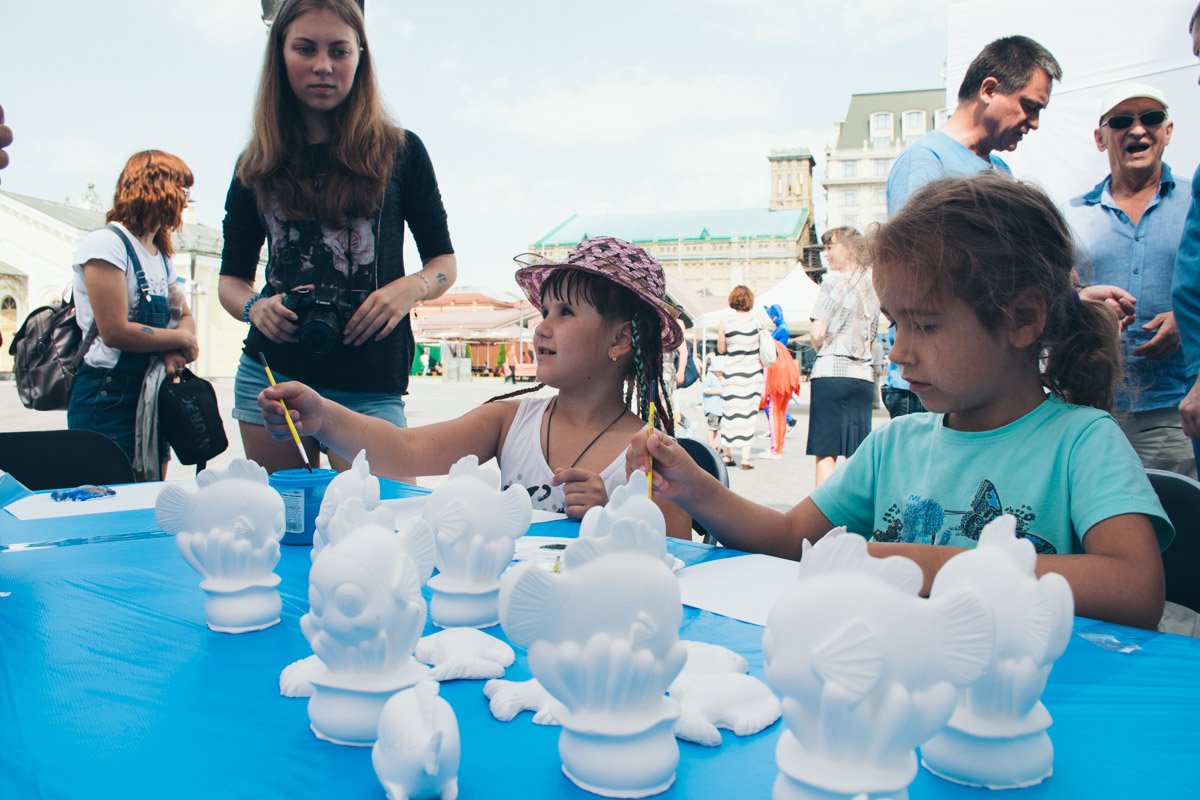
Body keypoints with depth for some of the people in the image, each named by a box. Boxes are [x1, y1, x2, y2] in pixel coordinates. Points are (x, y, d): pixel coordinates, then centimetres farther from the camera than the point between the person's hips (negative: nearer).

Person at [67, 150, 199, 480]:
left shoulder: (161, 256, 16)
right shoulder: (107, 243, -11)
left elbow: (185, 317, 14)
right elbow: (115, 331, -19)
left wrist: (175, 352, -8)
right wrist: (179, 340, -7)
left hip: (151, 395, 8)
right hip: (107, 399, -8)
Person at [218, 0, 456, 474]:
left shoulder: (400, 151, 5)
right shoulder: (258, 166, 10)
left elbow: (444, 262, 8)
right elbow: (231, 278, 16)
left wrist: (411, 288, -13)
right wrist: (255, 307, -7)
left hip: (370, 388, -2)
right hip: (271, 373, 3)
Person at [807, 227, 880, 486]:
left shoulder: (834, 280, -6)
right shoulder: (872, 285, 14)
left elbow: (817, 334, -12)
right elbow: (869, 338, 16)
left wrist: (818, 346, 7)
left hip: (831, 373, -6)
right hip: (863, 375, 6)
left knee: (825, 453, -3)